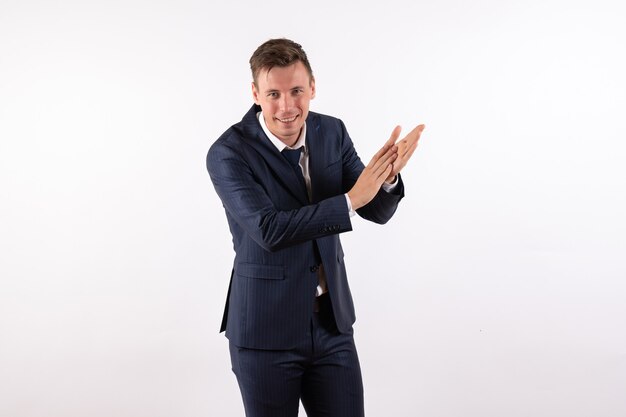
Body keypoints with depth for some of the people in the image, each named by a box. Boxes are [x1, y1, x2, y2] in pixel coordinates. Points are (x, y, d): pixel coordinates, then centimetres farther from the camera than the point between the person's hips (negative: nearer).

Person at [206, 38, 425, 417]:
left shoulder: (332, 132, -1)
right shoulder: (228, 153, -16)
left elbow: (378, 210, -2)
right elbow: (269, 230, -26)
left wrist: (387, 176, -24)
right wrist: (350, 199, -29)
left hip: (332, 322, 4)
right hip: (266, 331, -4)